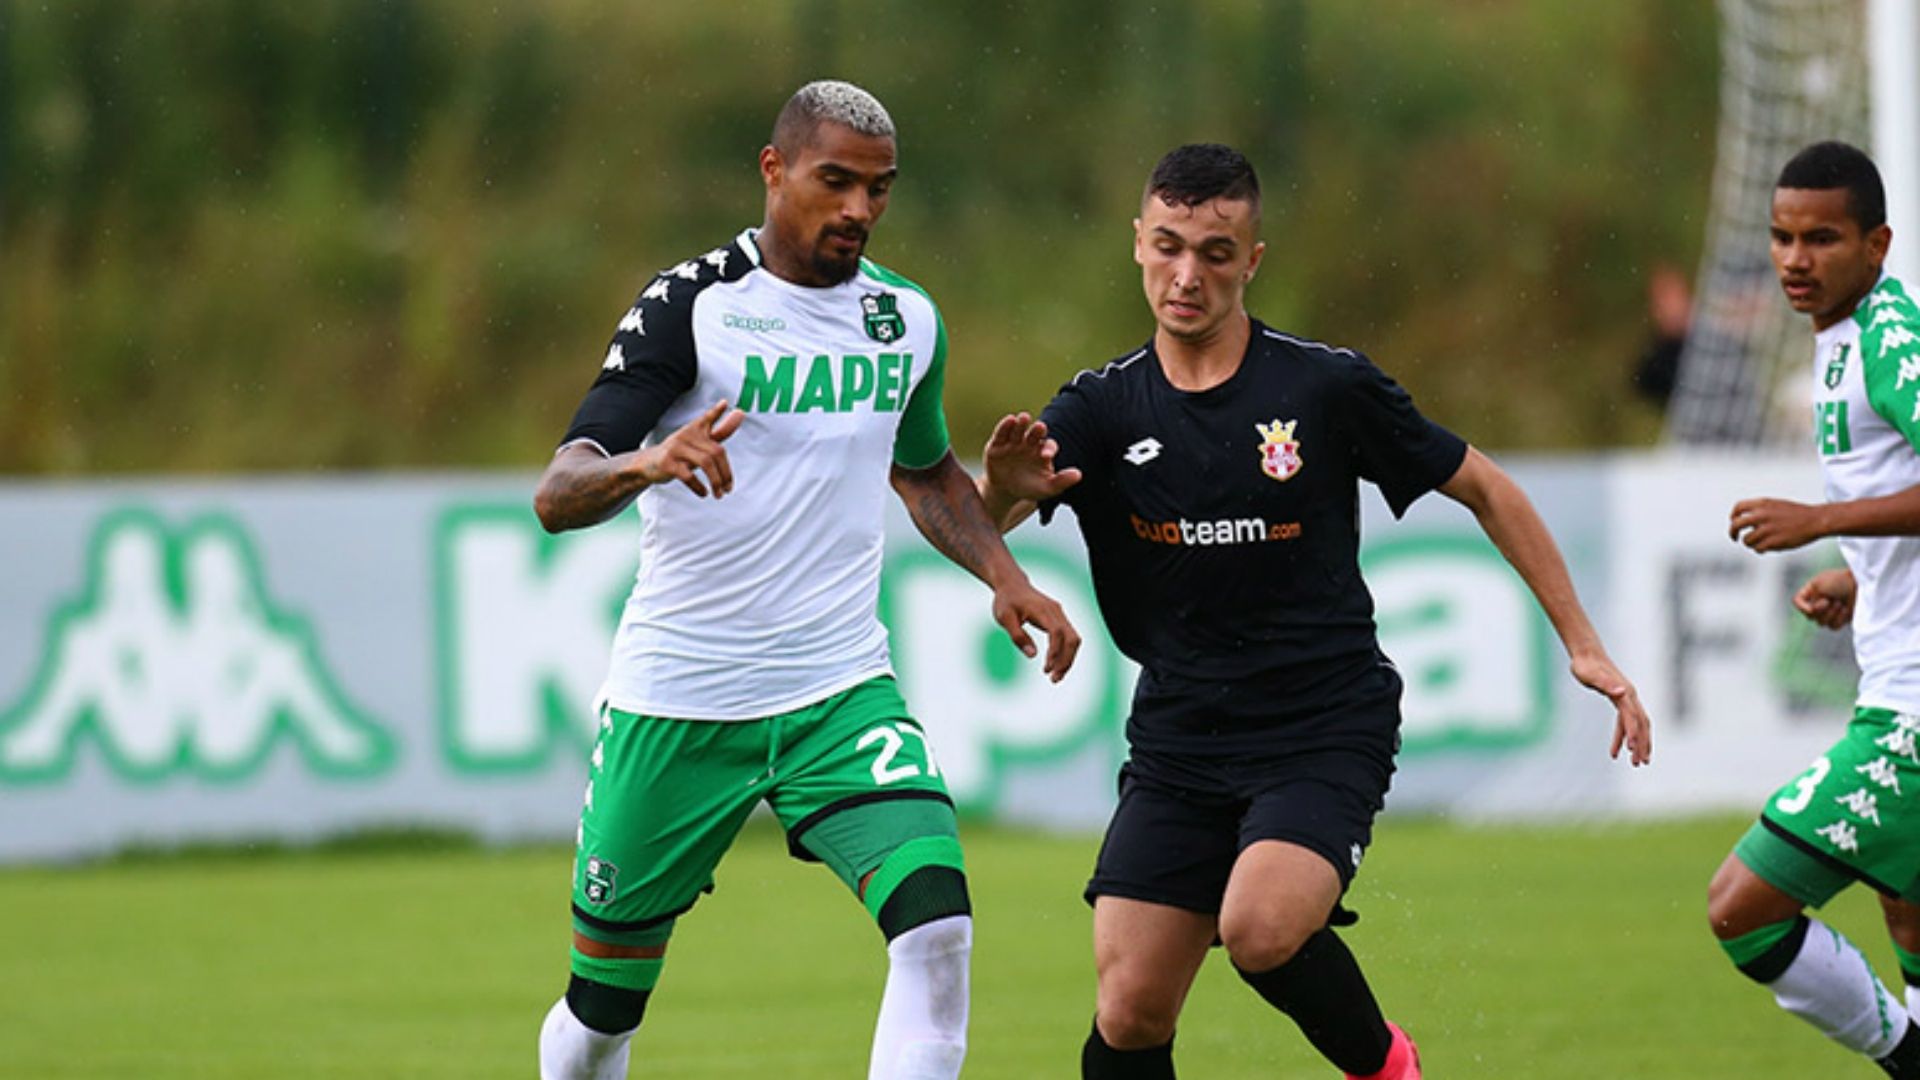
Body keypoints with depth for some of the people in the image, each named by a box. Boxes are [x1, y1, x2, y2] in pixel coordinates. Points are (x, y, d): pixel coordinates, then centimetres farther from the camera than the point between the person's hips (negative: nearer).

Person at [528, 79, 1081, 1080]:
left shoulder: (909, 319, 7)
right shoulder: (690, 303, -9)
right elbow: (557, 495, -16)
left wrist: (1003, 574, 10)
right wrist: (648, 462, -38)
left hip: (840, 694, 3)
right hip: (676, 699, -3)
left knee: (936, 923, -22)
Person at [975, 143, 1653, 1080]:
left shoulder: (1326, 387, -6)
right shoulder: (1102, 410, 1)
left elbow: (1483, 488, 5)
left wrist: (1582, 643, 3)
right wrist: (1004, 488, -37)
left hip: (1326, 730, -3)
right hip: (1178, 745, 3)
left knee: (1262, 929, -28)